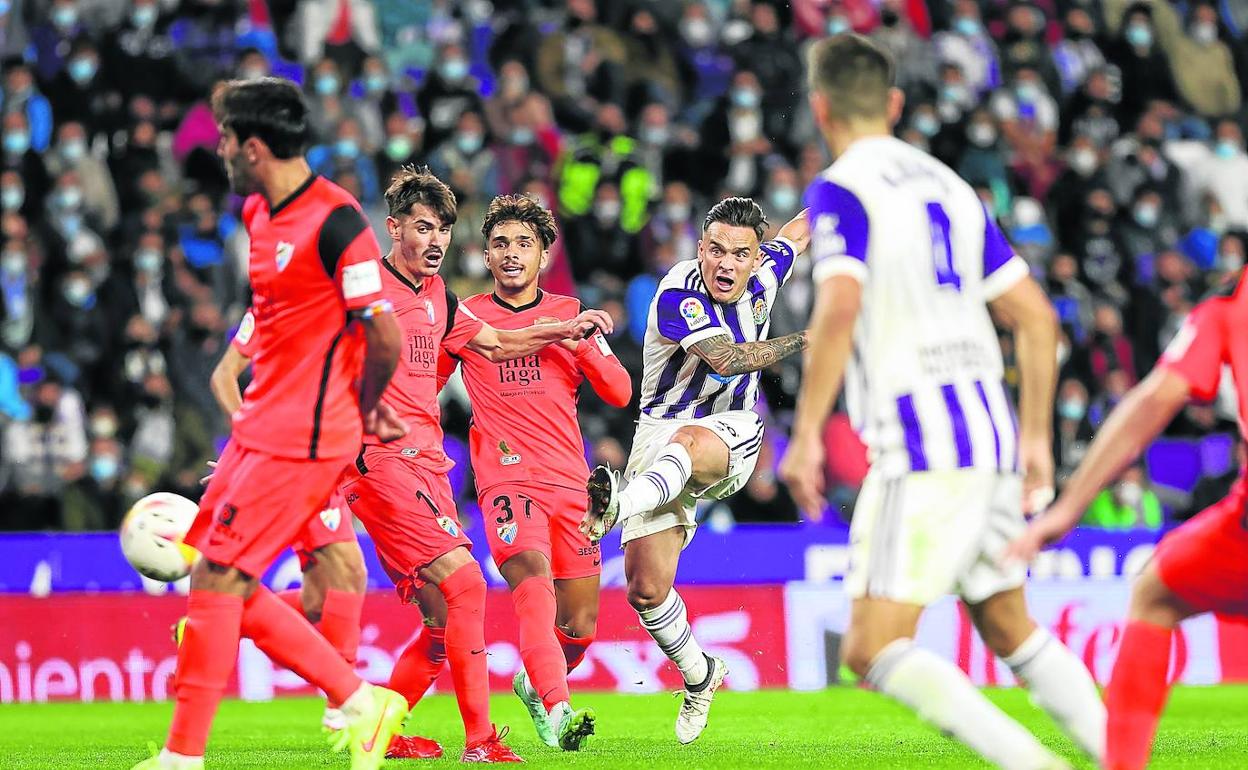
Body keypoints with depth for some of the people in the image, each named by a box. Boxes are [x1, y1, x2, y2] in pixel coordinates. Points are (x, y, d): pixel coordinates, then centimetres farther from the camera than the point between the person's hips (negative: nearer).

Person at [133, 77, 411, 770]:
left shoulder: (335, 222, -18)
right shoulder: (258, 213, 11)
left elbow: (385, 337, -20)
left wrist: (363, 408, -1)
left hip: (302, 441, -10)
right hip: (258, 428, 10)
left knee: (215, 581, -9)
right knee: (227, 586, 8)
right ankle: (362, 701, 16)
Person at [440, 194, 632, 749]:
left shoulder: (569, 314, 13)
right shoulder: (466, 317, 9)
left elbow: (620, 392, 7)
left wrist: (579, 343, -8)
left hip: (569, 483, 3)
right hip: (505, 480, -3)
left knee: (579, 628, 5)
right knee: (534, 585, -29)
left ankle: (534, 682, 36)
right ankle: (556, 710, -41)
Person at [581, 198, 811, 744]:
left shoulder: (761, 276, -1)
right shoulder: (678, 293, -18)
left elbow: (796, 233, 24)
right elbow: (728, 359, -33)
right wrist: (802, 340, -25)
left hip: (732, 437, 1)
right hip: (662, 435, -1)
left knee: (688, 439, -40)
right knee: (646, 590, -8)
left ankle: (617, 504, -69)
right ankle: (698, 674, 20)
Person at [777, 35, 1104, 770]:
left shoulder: (840, 191, -5)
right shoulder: (949, 186, 17)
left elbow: (839, 309, -21)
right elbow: (1036, 316, 17)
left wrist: (806, 434, -18)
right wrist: (1036, 437, 23)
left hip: (923, 450, -8)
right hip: (992, 434, 8)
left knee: (874, 649, -9)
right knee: (1011, 629, 22)